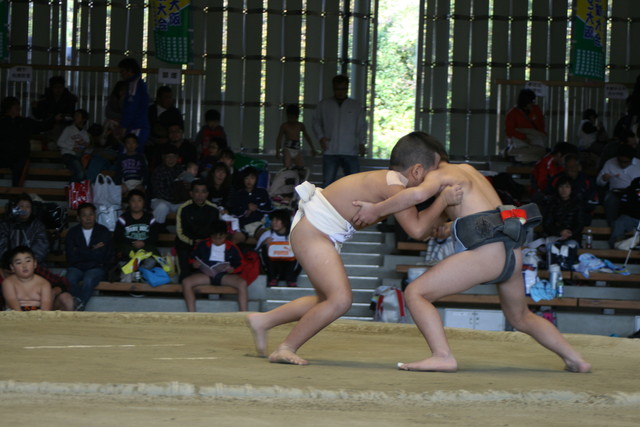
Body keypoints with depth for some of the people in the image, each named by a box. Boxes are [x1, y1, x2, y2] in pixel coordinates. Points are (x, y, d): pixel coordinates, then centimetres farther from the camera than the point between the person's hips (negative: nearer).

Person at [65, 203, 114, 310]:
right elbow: (71, 257, -4)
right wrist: (93, 251, -5)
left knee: (88, 280, -35)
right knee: (70, 278, -33)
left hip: (97, 267, -1)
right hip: (76, 267, 1)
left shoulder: (103, 232, 8)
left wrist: (80, 252, -2)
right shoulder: (73, 232, 9)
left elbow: (101, 256, -2)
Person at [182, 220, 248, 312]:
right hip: (206, 274, 1)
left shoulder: (232, 248, 4)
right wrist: (195, 264, -10)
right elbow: (192, 260, 14)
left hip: (224, 275, -1)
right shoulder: (202, 245, 6)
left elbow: (239, 266, 8)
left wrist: (232, 269, -14)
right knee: (186, 282, -27)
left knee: (242, 283, -30)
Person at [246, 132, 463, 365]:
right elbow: (417, 228, -28)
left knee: (327, 300, 20)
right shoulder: (393, 185, -19)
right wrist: (443, 200, -20)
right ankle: (286, 349, -7)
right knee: (340, 300, -18)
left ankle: (262, 321, 29)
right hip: (312, 233, -11)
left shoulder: (385, 178, 9)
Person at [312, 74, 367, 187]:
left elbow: (362, 126, 10)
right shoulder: (324, 105, 10)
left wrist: (362, 143, -5)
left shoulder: (356, 106, 10)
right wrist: (320, 137, -2)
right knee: (327, 181, -3)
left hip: (350, 152, 0)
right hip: (330, 151, 0)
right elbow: (316, 122, 15)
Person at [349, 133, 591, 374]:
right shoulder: (467, 169, 27)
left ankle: (442, 355, -19)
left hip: (485, 252, -8)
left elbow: (418, 193, -21)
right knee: (521, 319, 31)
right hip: (513, 252, 8)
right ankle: (576, 360, 31)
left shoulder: (439, 175, 2)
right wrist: (450, 227, 23)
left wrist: (376, 210, -12)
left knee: (415, 293, -5)